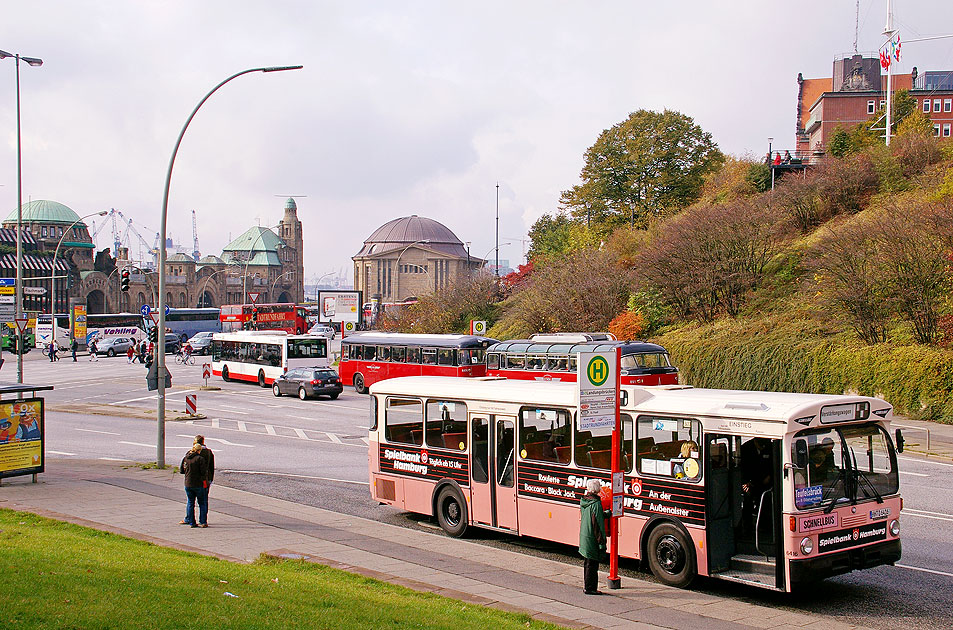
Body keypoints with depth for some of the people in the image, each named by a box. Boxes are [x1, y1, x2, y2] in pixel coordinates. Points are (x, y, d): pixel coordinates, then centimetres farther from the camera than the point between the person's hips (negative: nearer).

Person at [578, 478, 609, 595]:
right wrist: (602, 542, -16)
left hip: (583, 536, 8)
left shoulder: (583, 501, 6)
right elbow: (598, 524, -19)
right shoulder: (596, 503, -20)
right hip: (592, 539, -8)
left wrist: (607, 514, 13)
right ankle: (590, 588, 5)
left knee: (587, 563, 17)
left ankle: (586, 586, 25)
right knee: (592, 564, 0)